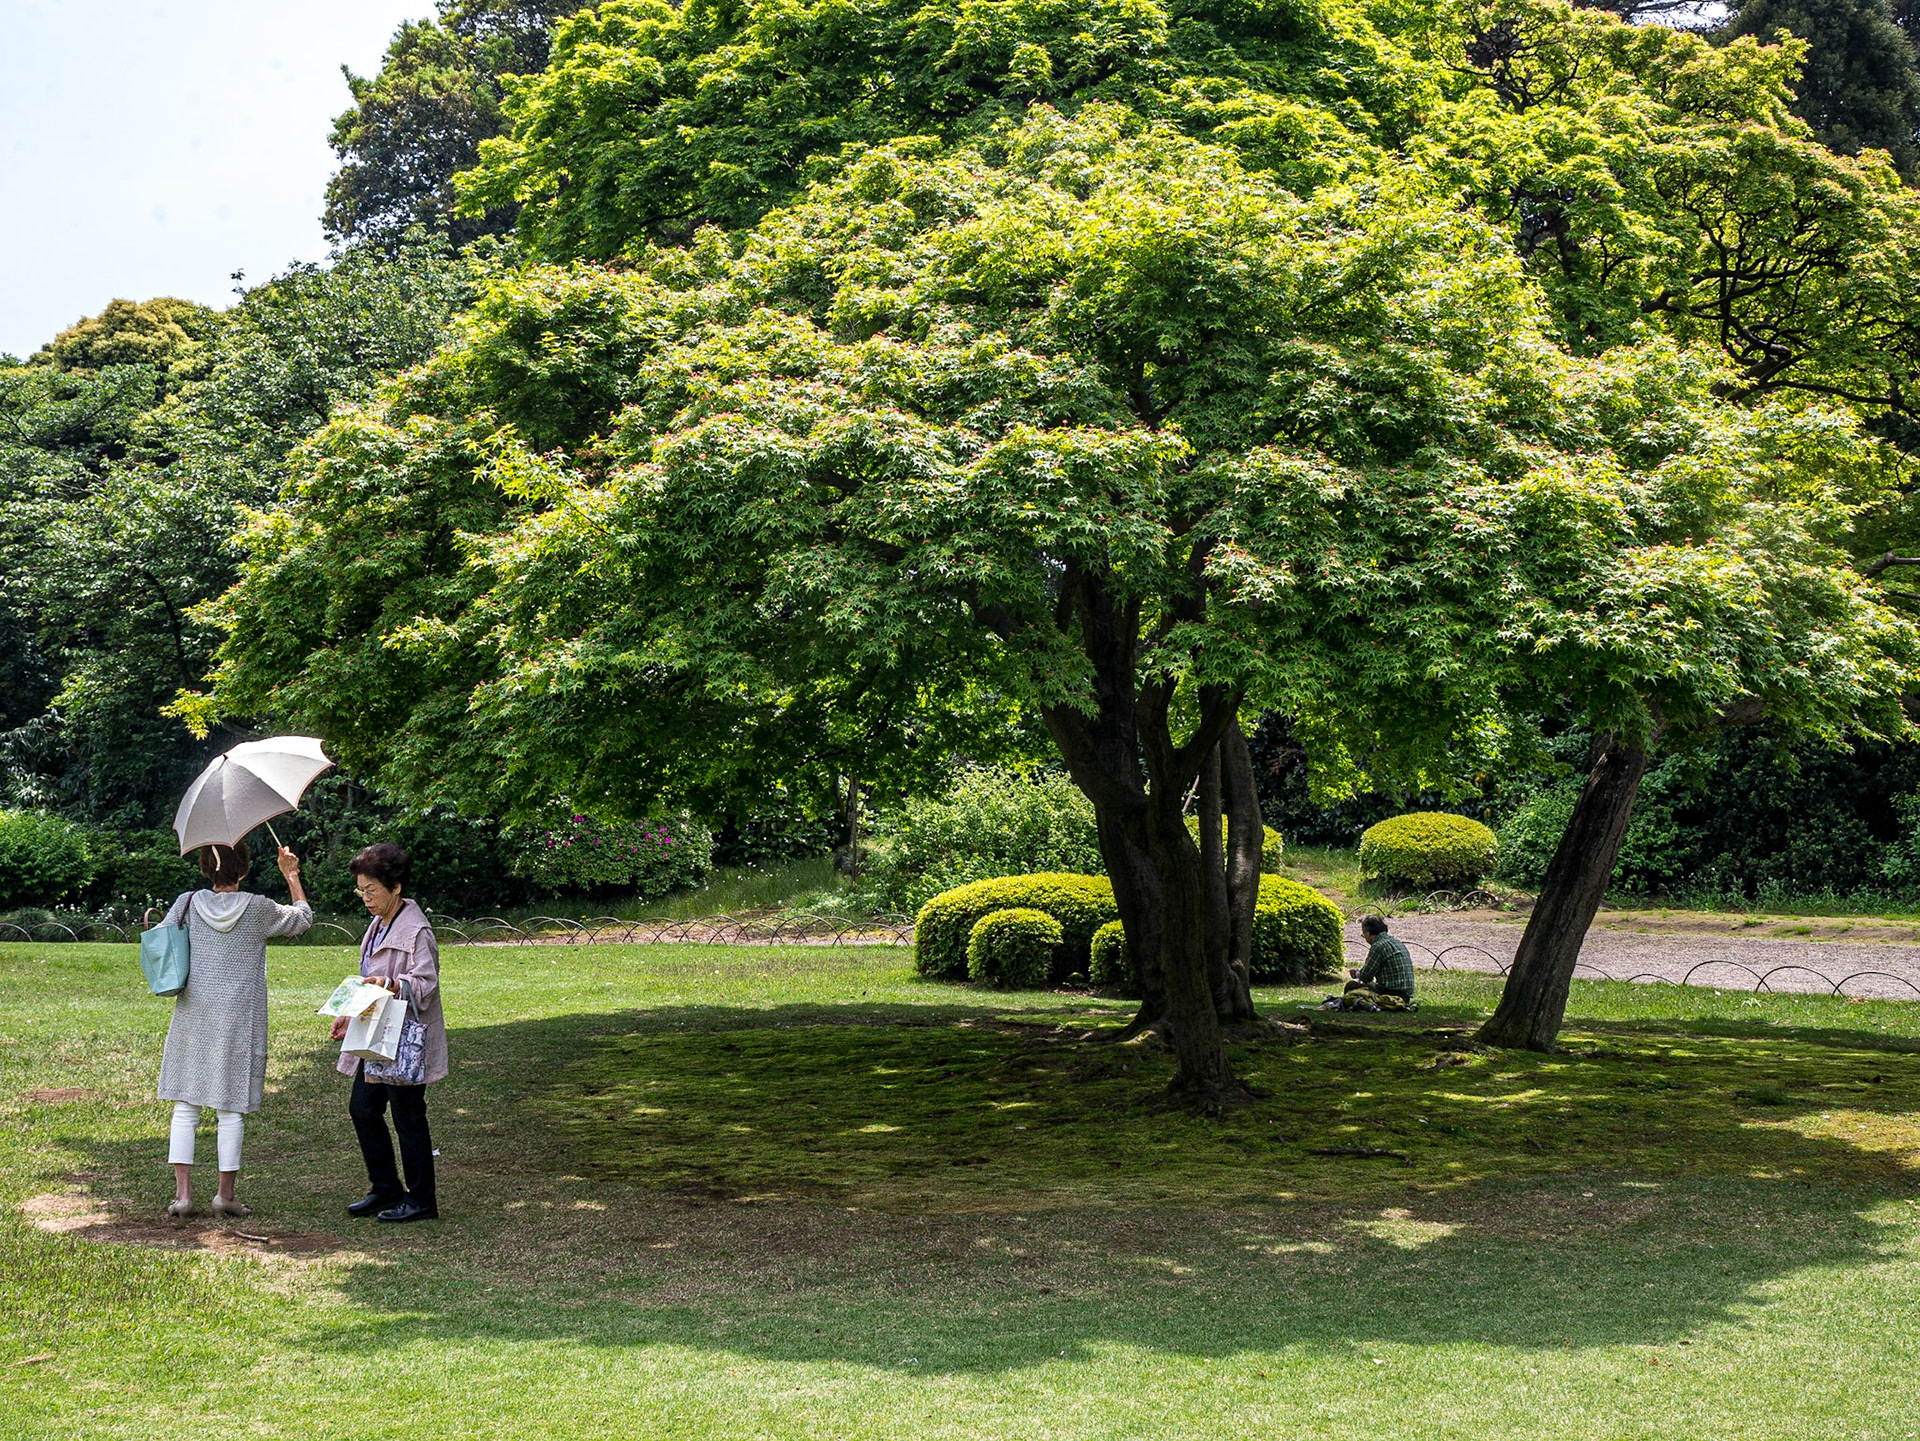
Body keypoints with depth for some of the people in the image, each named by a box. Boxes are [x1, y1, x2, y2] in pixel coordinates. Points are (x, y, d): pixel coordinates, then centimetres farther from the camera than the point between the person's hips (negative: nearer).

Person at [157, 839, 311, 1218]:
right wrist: (292, 875, 22)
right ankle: (225, 1192, 6)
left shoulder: (188, 903, -2)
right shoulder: (259, 909, -5)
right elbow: (303, 918, 12)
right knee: (232, 1107, 4)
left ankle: (182, 1191, 2)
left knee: (186, 1107, 6)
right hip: (238, 1019, -2)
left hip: (193, 1014, 2)